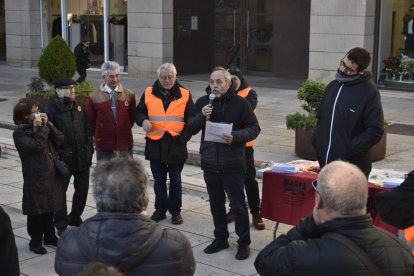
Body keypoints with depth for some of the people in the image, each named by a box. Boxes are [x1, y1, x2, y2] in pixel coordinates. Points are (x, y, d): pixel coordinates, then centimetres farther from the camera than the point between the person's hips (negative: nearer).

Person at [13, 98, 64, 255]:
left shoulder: (40, 125, 9)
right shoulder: (19, 133, -11)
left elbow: (59, 139, -1)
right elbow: (37, 147, -24)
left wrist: (47, 124, -9)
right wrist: (39, 128, -20)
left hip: (51, 174, 6)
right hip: (35, 178, -6)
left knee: (49, 208, 16)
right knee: (36, 211, 2)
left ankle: (50, 236, 30)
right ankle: (35, 242, 15)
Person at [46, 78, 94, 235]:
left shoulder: (79, 107, 8)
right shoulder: (52, 109, -10)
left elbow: (87, 129, 13)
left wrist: (89, 149, 7)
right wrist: (54, 156, -15)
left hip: (82, 156, 6)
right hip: (63, 157, -6)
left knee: (82, 188, 14)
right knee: (60, 190, 4)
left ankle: (75, 217, 33)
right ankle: (61, 224, 16)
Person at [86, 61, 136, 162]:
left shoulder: (129, 95, 4)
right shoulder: (94, 97, -1)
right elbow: (90, 121, 7)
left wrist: (125, 132, 11)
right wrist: (97, 136, 9)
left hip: (125, 145, 1)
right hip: (104, 147, -1)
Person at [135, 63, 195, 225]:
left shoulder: (184, 95, 0)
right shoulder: (149, 93, 3)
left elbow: (192, 120, 1)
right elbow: (139, 112, 10)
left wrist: (183, 138, -9)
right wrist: (143, 120, -13)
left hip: (176, 145, -1)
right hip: (155, 144, 1)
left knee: (175, 181, 10)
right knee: (159, 181, 12)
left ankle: (175, 210, 21)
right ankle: (160, 209, 24)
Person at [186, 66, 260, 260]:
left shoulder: (240, 103, -5)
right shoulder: (202, 102, 5)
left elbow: (254, 128, -4)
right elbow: (190, 129, 4)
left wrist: (235, 137, -21)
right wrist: (201, 116, -16)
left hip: (233, 165, -4)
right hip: (210, 164, 4)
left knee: (238, 205, 2)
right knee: (216, 204, 15)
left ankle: (244, 243, 14)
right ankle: (220, 238, 30)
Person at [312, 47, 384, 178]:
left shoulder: (369, 92, -11)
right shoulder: (333, 86, 11)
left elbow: (375, 131, -14)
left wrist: (350, 149, -17)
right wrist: (317, 141, 7)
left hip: (353, 166, -7)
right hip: (326, 161, 7)